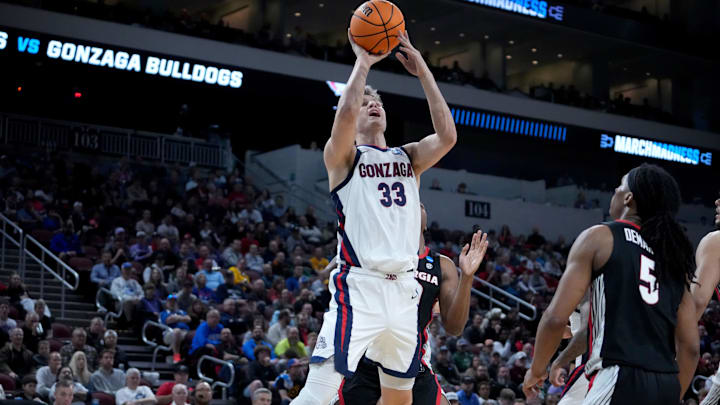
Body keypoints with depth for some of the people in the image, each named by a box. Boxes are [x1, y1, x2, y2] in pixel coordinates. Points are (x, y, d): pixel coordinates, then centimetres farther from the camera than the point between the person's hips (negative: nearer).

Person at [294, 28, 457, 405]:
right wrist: (363, 62, -6)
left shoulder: (408, 157, 17)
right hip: (359, 287, -6)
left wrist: (422, 70, 1)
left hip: (403, 289, 6)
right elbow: (346, 112, -19)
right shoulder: (342, 156, 2)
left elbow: (447, 136, -2)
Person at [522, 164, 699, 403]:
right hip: (666, 386, 7)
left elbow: (556, 317, -6)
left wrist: (537, 369, 9)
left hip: (619, 379, -7)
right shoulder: (675, 256, 17)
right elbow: (690, 346, 14)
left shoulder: (599, 237, 1)